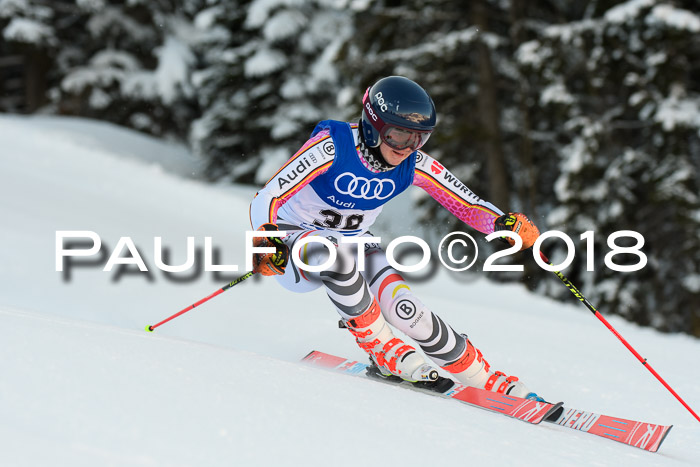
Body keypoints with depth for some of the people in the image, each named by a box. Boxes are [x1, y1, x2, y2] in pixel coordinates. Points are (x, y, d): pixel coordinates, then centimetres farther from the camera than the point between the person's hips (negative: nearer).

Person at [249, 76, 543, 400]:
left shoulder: (414, 165, -14)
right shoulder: (331, 147, -29)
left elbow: (467, 204, -8)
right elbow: (267, 199, -31)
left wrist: (504, 223, -29)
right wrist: (267, 244, -50)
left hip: (352, 243, 4)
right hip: (293, 244, -3)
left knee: (404, 309, -21)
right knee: (335, 251, -39)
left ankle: (485, 380, -5)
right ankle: (380, 347, -20)